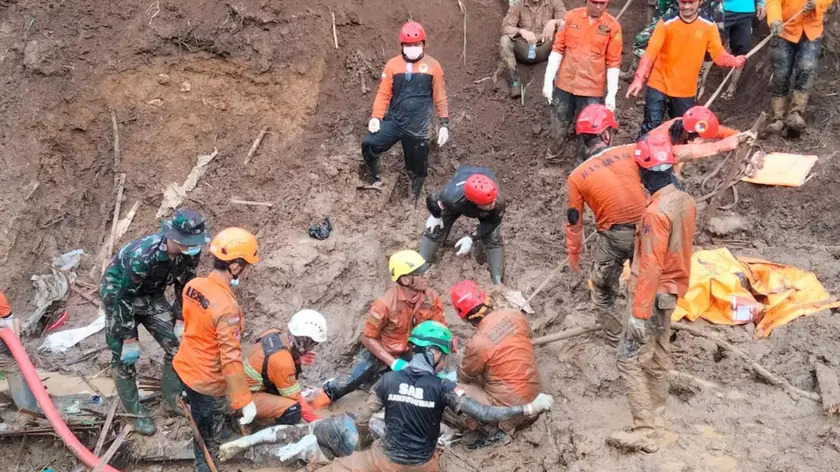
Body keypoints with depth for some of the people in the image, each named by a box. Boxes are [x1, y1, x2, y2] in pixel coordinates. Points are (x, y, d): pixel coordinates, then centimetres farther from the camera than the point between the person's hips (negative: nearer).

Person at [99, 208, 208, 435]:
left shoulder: (191, 252, -22)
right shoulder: (142, 256, -40)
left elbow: (184, 286, -3)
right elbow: (124, 298, -30)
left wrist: (180, 321, -1)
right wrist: (130, 339, -23)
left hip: (150, 294, 6)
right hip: (118, 293, -6)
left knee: (177, 346, 2)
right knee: (124, 357, -2)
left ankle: (173, 400, 21)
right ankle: (135, 413, 16)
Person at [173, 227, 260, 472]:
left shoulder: (193, 285, -9)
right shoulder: (227, 307, -33)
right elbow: (231, 359, -31)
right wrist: (245, 401, -24)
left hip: (185, 369, 8)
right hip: (208, 383, -8)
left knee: (200, 424, 33)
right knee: (209, 438, 14)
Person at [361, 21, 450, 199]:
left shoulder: (432, 66, -2)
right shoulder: (393, 64, -1)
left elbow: (440, 97, 3)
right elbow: (383, 93, 2)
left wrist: (444, 124, 0)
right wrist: (375, 117, -9)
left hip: (418, 127, -1)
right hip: (393, 121, 1)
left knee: (417, 169, 8)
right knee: (369, 144, -19)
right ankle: (374, 182, 2)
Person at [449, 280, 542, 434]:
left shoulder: (478, 343, -23)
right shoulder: (515, 315, -8)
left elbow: (464, 377, -4)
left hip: (511, 406, -7)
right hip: (535, 393, 7)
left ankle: (507, 423, 2)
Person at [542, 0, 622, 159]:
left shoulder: (612, 26, -4)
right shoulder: (571, 17, 0)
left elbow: (613, 62, -2)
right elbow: (558, 49, 3)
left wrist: (611, 94, -6)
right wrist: (548, 81, -1)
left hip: (592, 89, -2)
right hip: (565, 84, 2)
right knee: (559, 126, 11)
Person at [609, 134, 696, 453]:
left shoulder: (656, 212, -27)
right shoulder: (686, 201, 0)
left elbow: (650, 268, -26)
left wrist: (639, 313, -22)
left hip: (655, 294, -9)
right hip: (672, 290, 9)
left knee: (630, 358, -3)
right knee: (658, 354, 20)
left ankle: (644, 432, -1)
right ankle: (655, 414, 33)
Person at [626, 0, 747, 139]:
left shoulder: (708, 26, -2)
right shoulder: (666, 23, -10)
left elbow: (719, 54, -7)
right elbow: (651, 52, -18)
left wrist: (734, 61, -29)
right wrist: (639, 79, -31)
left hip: (686, 91, 3)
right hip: (659, 86, -3)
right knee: (651, 128, -7)